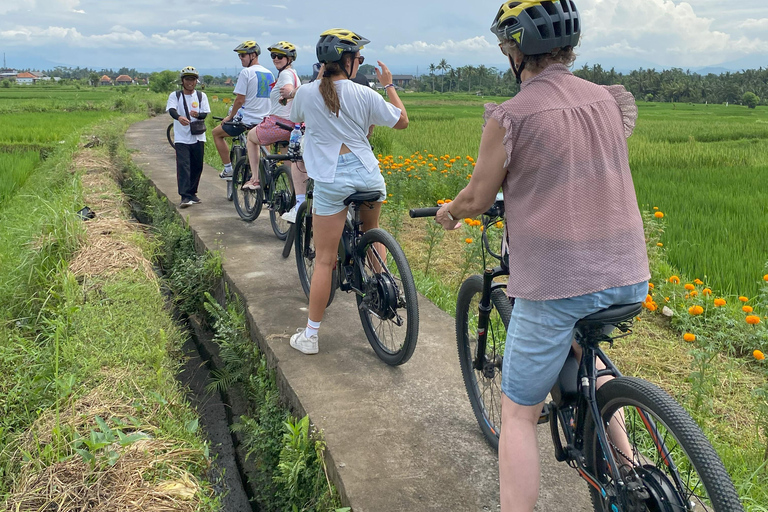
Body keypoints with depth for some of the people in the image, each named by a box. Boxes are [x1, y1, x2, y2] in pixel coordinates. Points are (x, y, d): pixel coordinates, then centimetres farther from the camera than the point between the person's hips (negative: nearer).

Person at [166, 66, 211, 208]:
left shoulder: (201, 96, 8)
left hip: (198, 138, 3)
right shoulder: (175, 96, 3)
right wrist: (179, 117, -38)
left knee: (197, 167, 8)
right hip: (181, 138, -2)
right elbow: (171, 110, -15)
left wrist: (198, 114, -28)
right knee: (183, 166, -12)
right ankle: (185, 197, -15)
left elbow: (205, 114, -3)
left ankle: (192, 193, 24)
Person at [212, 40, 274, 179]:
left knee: (216, 133, 14)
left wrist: (230, 117, -2)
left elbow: (240, 100, -15)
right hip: (265, 120, 7)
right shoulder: (269, 73, 10)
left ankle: (228, 169, 11)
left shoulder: (246, 72, -13)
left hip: (247, 120, -7)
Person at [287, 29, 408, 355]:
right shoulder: (365, 95, -4)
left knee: (324, 259, 3)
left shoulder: (306, 93, -3)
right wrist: (389, 86, 18)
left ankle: (310, 336, 9)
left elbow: (296, 120, 20)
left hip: (330, 181, -1)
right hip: (368, 176, 1)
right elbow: (402, 121, 7)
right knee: (371, 232, 32)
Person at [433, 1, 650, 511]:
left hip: (555, 281, -6)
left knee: (518, 415, 8)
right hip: (630, 277, 7)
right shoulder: (609, 99, 7)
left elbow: (476, 200, -2)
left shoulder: (510, 116, -10)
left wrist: (447, 212, 21)